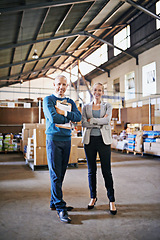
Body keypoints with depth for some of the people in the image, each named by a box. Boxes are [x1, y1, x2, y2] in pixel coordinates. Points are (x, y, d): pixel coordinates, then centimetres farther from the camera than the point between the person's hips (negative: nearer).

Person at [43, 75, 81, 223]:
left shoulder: (70, 102, 17)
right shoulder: (48, 100, 1)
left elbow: (78, 116, 1)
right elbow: (53, 118, -15)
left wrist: (65, 113, -13)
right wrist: (69, 119, -1)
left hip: (67, 139, 5)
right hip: (53, 139, -5)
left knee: (61, 174, 10)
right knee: (55, 174, -7)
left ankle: (54, 202, 22)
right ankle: (60, 208, -2)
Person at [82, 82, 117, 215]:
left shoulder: (107, 106, 7)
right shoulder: (86, 107, 10)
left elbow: (107, 120, -11)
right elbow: (84, 123, -5)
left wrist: (92, 120, -11)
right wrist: (100, 123, -10)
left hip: (103, 140, -1)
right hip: (89, 140, 2)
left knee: (106, 171, -2)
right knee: (91, 170, 7)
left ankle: (112, 200, 9)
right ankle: (93, 197, 23)